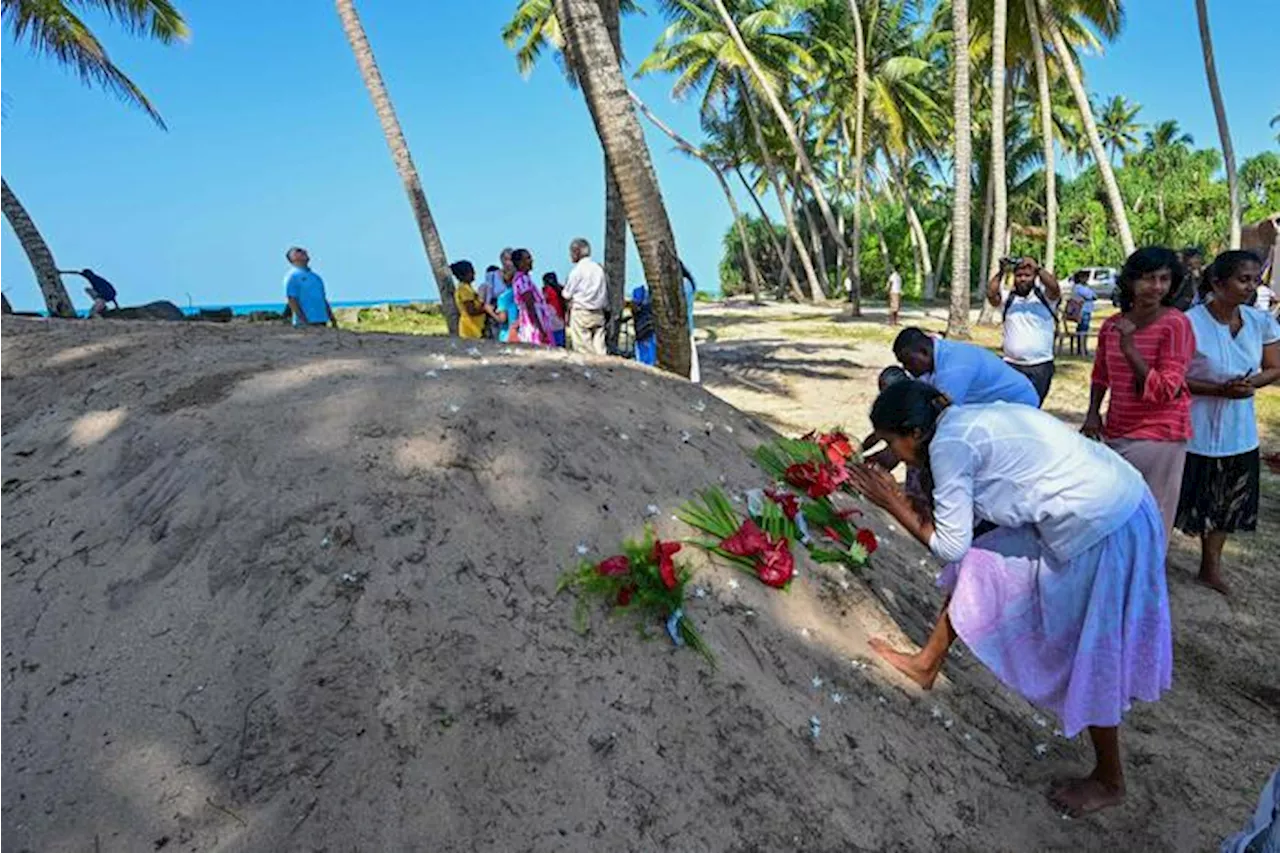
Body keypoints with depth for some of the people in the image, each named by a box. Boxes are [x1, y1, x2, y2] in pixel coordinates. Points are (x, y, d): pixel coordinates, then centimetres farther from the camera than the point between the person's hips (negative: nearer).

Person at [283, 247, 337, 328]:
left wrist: (333, 320, 13)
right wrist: (305, 322, -18)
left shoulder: (315, 276, 20)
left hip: (321, 322, 7)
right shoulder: (292, 276, -3)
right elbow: (292, 301, -10)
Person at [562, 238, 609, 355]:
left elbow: (567, 294, -3)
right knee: (599, 348, 3)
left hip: (581, 313, -6)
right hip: (599, 314, 6)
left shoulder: (577, 270, -7)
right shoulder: (599, 268, 9)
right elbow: (606, 294, 11)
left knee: (583, 349, -3)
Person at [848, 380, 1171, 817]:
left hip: (1101, 529, -9)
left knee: (1091, 654, 7)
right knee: (978, 563, 14)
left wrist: (894, 505, -3)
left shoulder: (948, 444, -18)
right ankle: (927, 664, 31)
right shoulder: (970, 419, 8)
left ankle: (1109, 781, 29)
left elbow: (951, 545, -10)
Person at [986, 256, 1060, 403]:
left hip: (1040, 366, -1)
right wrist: (1001, 273, -23)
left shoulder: (1044, 296, 4)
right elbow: (991, 294, -12)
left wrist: (1037, 268, -27)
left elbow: (1055, 287, -17)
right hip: (1011, 365, 1)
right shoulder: (1008, 297, 7)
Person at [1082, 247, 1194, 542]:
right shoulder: (1112, 325, 3)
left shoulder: (1176, 324, -13)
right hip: (1115, 432, 6)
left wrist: (1129, 347, -25)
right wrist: (1093, 414, 4)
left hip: (1158, 435, -6)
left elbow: (1166, 391, -19)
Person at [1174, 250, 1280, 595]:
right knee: (1189, 500, 4)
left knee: (1225, 504, 17)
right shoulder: (1190, 323, -17)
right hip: (1195, 433, -5)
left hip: (1239, 433, 6)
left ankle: (1211, 566, 33)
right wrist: (1219, 390, -22)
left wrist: (1251, 383, -12)